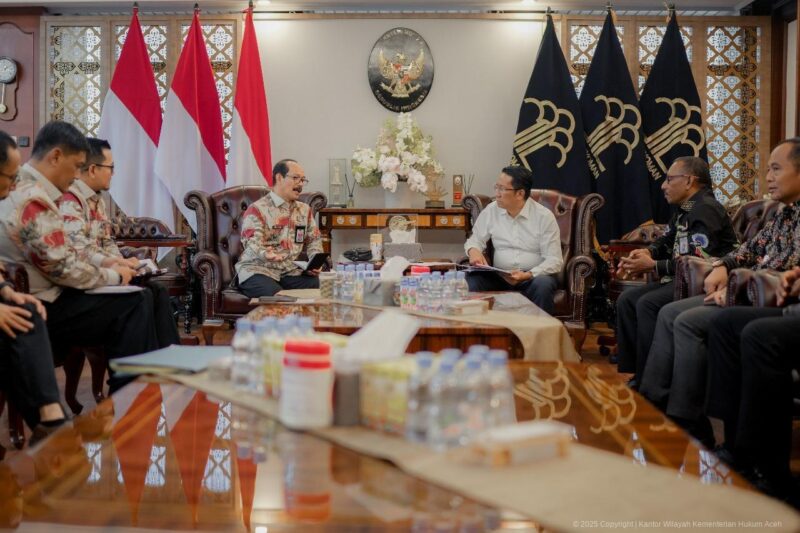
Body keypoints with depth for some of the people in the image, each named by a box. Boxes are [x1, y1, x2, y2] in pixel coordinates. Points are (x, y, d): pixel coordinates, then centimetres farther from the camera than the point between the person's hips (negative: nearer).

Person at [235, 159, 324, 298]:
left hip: (290, 271, 5)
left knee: (316, 285, -24)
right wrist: (265, 254, -42)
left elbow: (314, 239, 19)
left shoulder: (304, 210, 15)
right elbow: (252, 243, -18)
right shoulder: (257, 209, -6)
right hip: (258, 270, -5)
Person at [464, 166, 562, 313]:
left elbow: (554, 261, -9)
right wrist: (473, 250, -12)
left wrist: (527, 275, -24)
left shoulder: (544, 216, -7)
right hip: (499, 277, 2)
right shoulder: (491, 210, 3)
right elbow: (476, 239, 14)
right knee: (470, 281, -27)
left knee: (543, 285, -36)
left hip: (534, 277, -2)